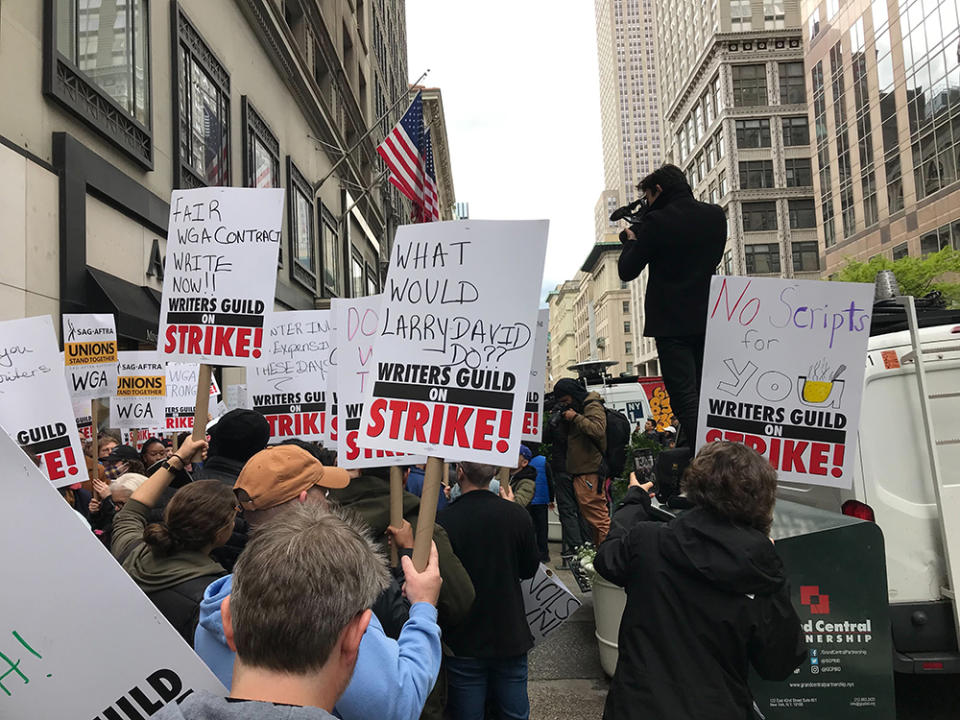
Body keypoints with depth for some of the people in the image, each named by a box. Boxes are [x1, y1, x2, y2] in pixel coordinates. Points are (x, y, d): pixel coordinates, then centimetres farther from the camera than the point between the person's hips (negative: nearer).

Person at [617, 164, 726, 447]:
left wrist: (631, 240, 12)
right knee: (704, 395, 15)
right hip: (708, 319, 6)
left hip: (671, 322, -6)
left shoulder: (656, 222, -11)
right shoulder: (716, 215, 6)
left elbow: (627, 271, -7)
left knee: (685, 397, -5)